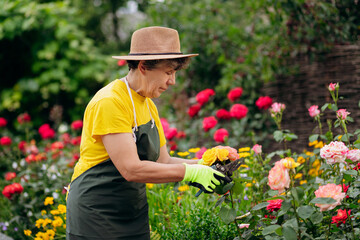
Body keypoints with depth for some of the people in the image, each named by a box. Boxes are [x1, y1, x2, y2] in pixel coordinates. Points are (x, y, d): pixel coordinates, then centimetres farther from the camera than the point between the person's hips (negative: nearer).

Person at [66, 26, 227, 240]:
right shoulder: (109, 103, -20)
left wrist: (203, 166, -5)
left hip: (135, 216, 8)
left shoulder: (148, 106, 9)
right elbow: (131, 169, -25)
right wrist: (189, 172, -23)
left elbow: (163, 161, 11)